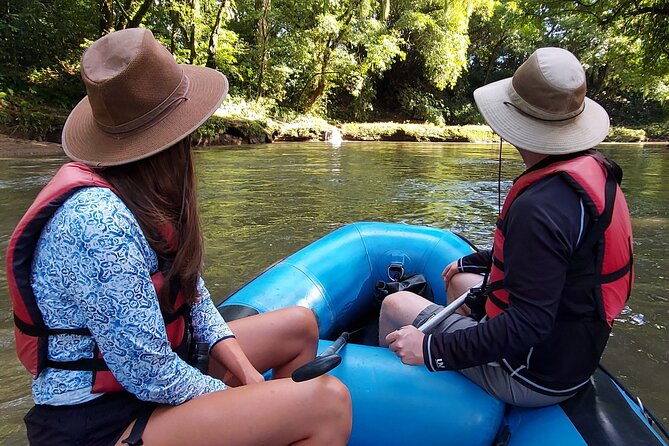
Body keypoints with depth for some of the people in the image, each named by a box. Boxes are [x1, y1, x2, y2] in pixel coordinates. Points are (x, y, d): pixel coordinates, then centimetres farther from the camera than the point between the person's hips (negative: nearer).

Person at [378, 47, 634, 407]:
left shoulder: (538, 206, -33)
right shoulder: (595, 170, -1)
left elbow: (528, 324, -33)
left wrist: (433, 349, -29)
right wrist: (472, 262, 21)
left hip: (534, 377, -9)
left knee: (395, 305, -1)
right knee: (459, 281, 26)